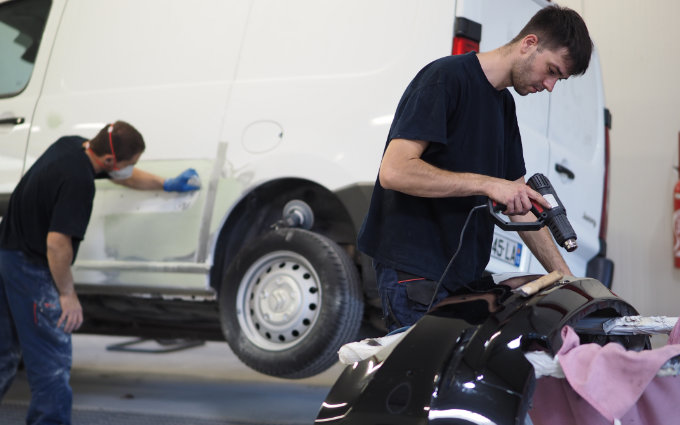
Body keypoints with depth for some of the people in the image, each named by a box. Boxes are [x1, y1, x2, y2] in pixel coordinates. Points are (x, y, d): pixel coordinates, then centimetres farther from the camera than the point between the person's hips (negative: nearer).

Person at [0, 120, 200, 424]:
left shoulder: (72, 146, 4)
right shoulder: (78, 181, -25)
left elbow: (122, 177, 20)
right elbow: (57, 243, -27)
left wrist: (167, 184, 20)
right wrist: (68, 294, -17)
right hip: (30, 267, -10)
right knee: (52, 359, -1)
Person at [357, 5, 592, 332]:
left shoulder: (504, 104, 16)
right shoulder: (446, 78, -11)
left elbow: (519, 202, 19)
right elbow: (393, 171, -22)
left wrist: (568, 281, 13)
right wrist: (487, 184, -22)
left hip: (466, 274, 9)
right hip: (415, 272, -8)